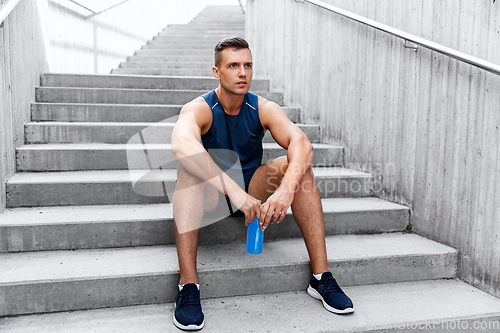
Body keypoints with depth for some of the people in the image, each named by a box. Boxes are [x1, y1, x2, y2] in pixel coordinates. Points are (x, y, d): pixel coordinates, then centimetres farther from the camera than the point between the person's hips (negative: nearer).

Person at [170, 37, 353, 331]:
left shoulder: (264, 109, -9)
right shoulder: (199, 109, -18)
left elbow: (302, 143, -27)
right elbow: (181, 145, -42)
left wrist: (286, 189, -47)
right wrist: (234, 191, -53)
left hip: (251, 187, 3)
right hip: (210, 194, -2)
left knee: (298, 165, -22)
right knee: (191, 168, -34)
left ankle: (322, 276, -20)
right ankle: (188, 284, -36)